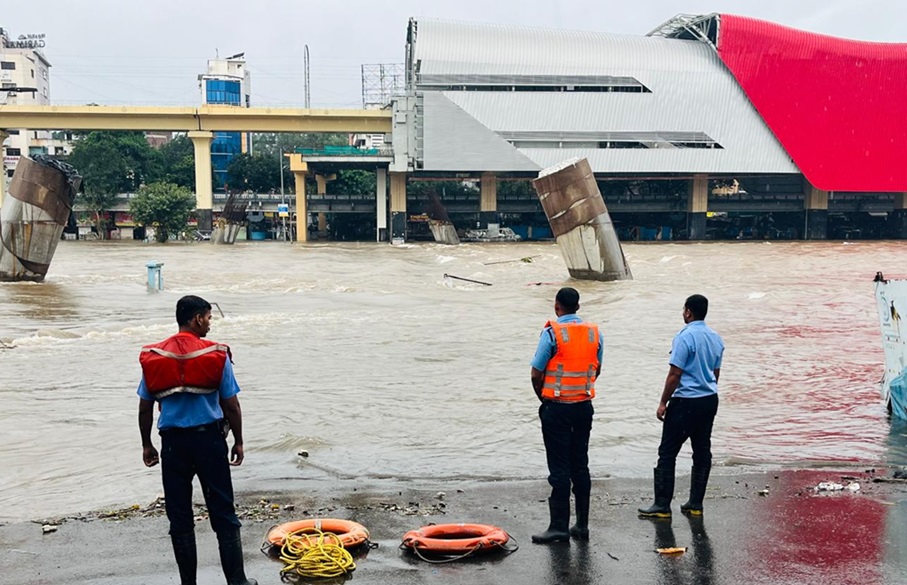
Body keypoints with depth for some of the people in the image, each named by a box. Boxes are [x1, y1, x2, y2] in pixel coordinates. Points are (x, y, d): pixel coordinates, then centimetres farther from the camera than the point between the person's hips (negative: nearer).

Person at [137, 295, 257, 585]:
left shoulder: (153, 358, 0)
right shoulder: (217, 356, -7)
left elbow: (145, 408, 4)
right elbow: (231, 405, -5)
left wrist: (146, 444, 16)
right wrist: (238, 441, 7)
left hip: (173, 442, 2)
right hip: (209, 438, -2)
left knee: (180, 518, 10)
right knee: (223, 514, 6)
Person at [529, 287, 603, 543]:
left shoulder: (552, 333, -12)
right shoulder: (594, 333, 4)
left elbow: (536, 373, -9)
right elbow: (596, 370, 13)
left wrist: (543, 398, 8)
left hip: (557, 407, -5)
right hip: (584, 406, 5)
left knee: (559, 468, -1)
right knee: (580, 466, 12)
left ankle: (559, 526, 1)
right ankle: (582, 525, 16)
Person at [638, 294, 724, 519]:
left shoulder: (685, 337, -16)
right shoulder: (716, 338, 8)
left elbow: (674, 374, -17)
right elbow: (716, 372, 15)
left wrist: (663, 403, -9)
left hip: (686, 401, -8)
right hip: (710, 399, 8)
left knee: (667, 453, -1)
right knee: (702, 451, 12)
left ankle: (662, 505, 1)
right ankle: (695, 504, 17)